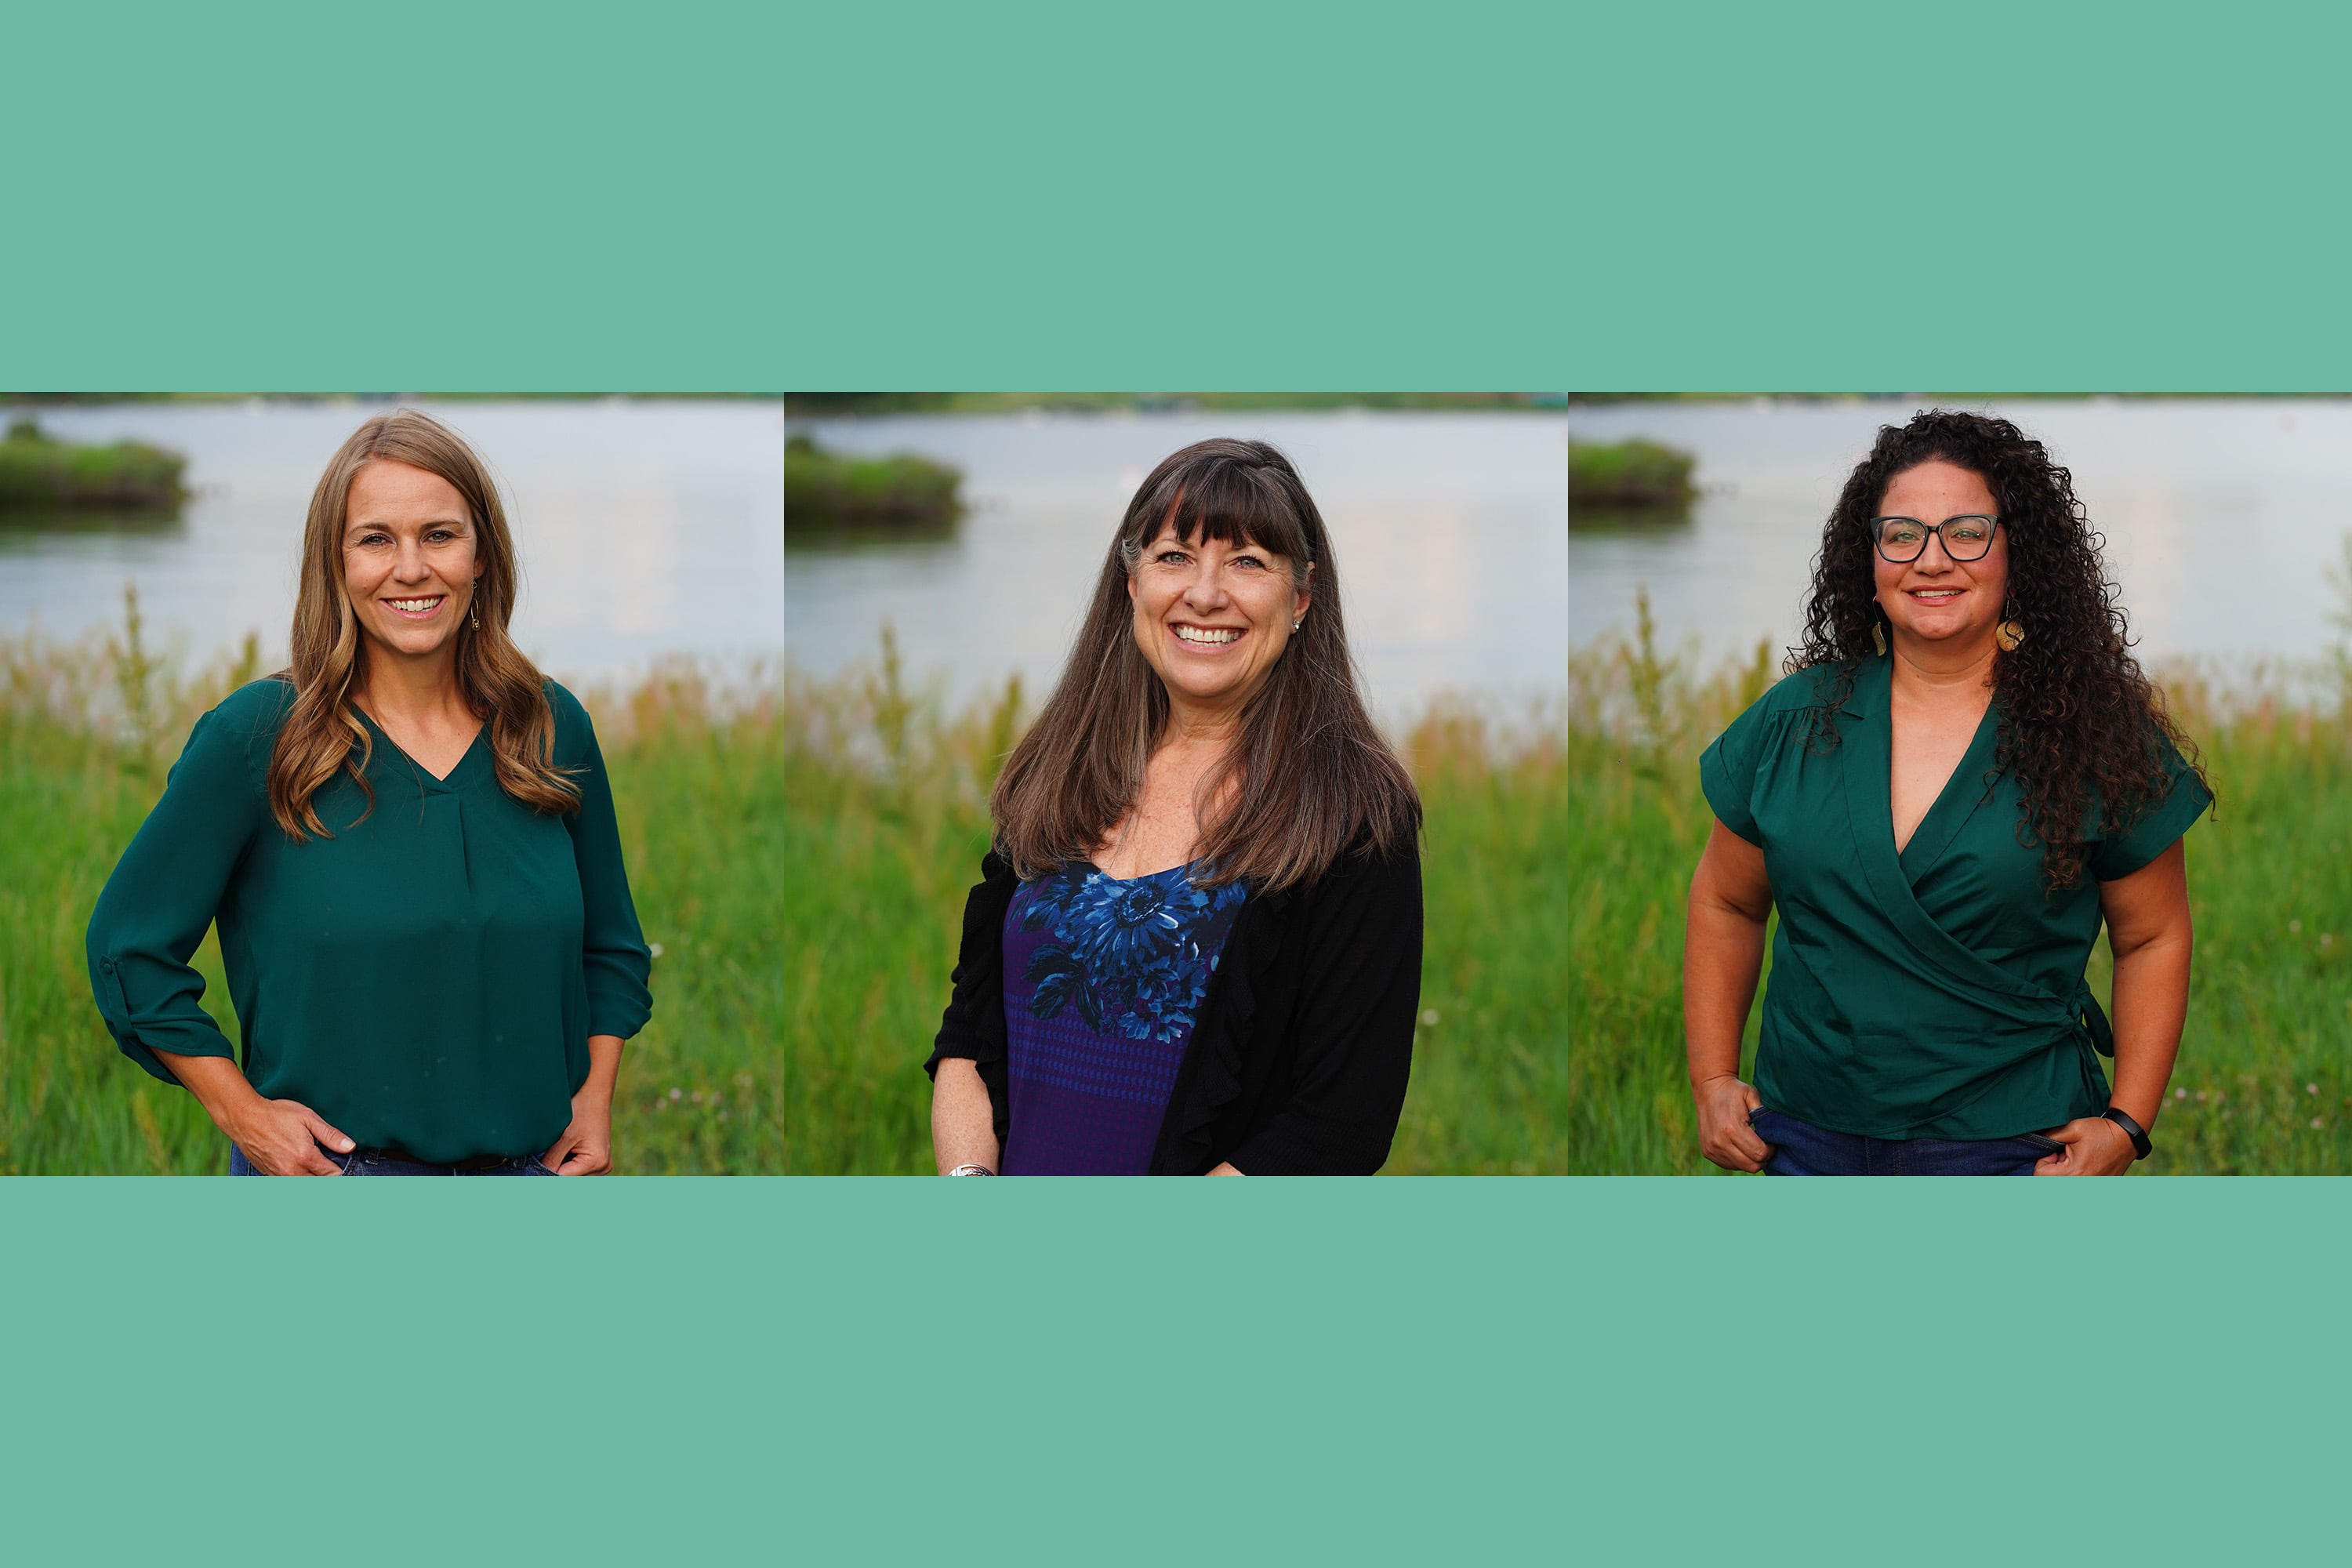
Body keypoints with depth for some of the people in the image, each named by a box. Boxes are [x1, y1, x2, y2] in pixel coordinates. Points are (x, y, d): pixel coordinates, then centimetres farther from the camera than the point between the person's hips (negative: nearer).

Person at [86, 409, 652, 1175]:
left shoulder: (554, 729, 2)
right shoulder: (254, 736, -9)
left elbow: (611, 946, 15)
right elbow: (128, 945, -3)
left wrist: (595, 1094, 2)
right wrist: (241, 1113, -8)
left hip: (530, 1168, 3)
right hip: (328, 1169, -3)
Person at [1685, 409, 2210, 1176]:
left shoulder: (2095, 737, -4)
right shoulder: (1794, 722, 3)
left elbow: (2154, 940, 1)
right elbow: (1724, 904, 12)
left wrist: (2126, 1125, -6)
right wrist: (1713, 1080, 5)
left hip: (2010, 1143, -2)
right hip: (1807, 1135, 2)